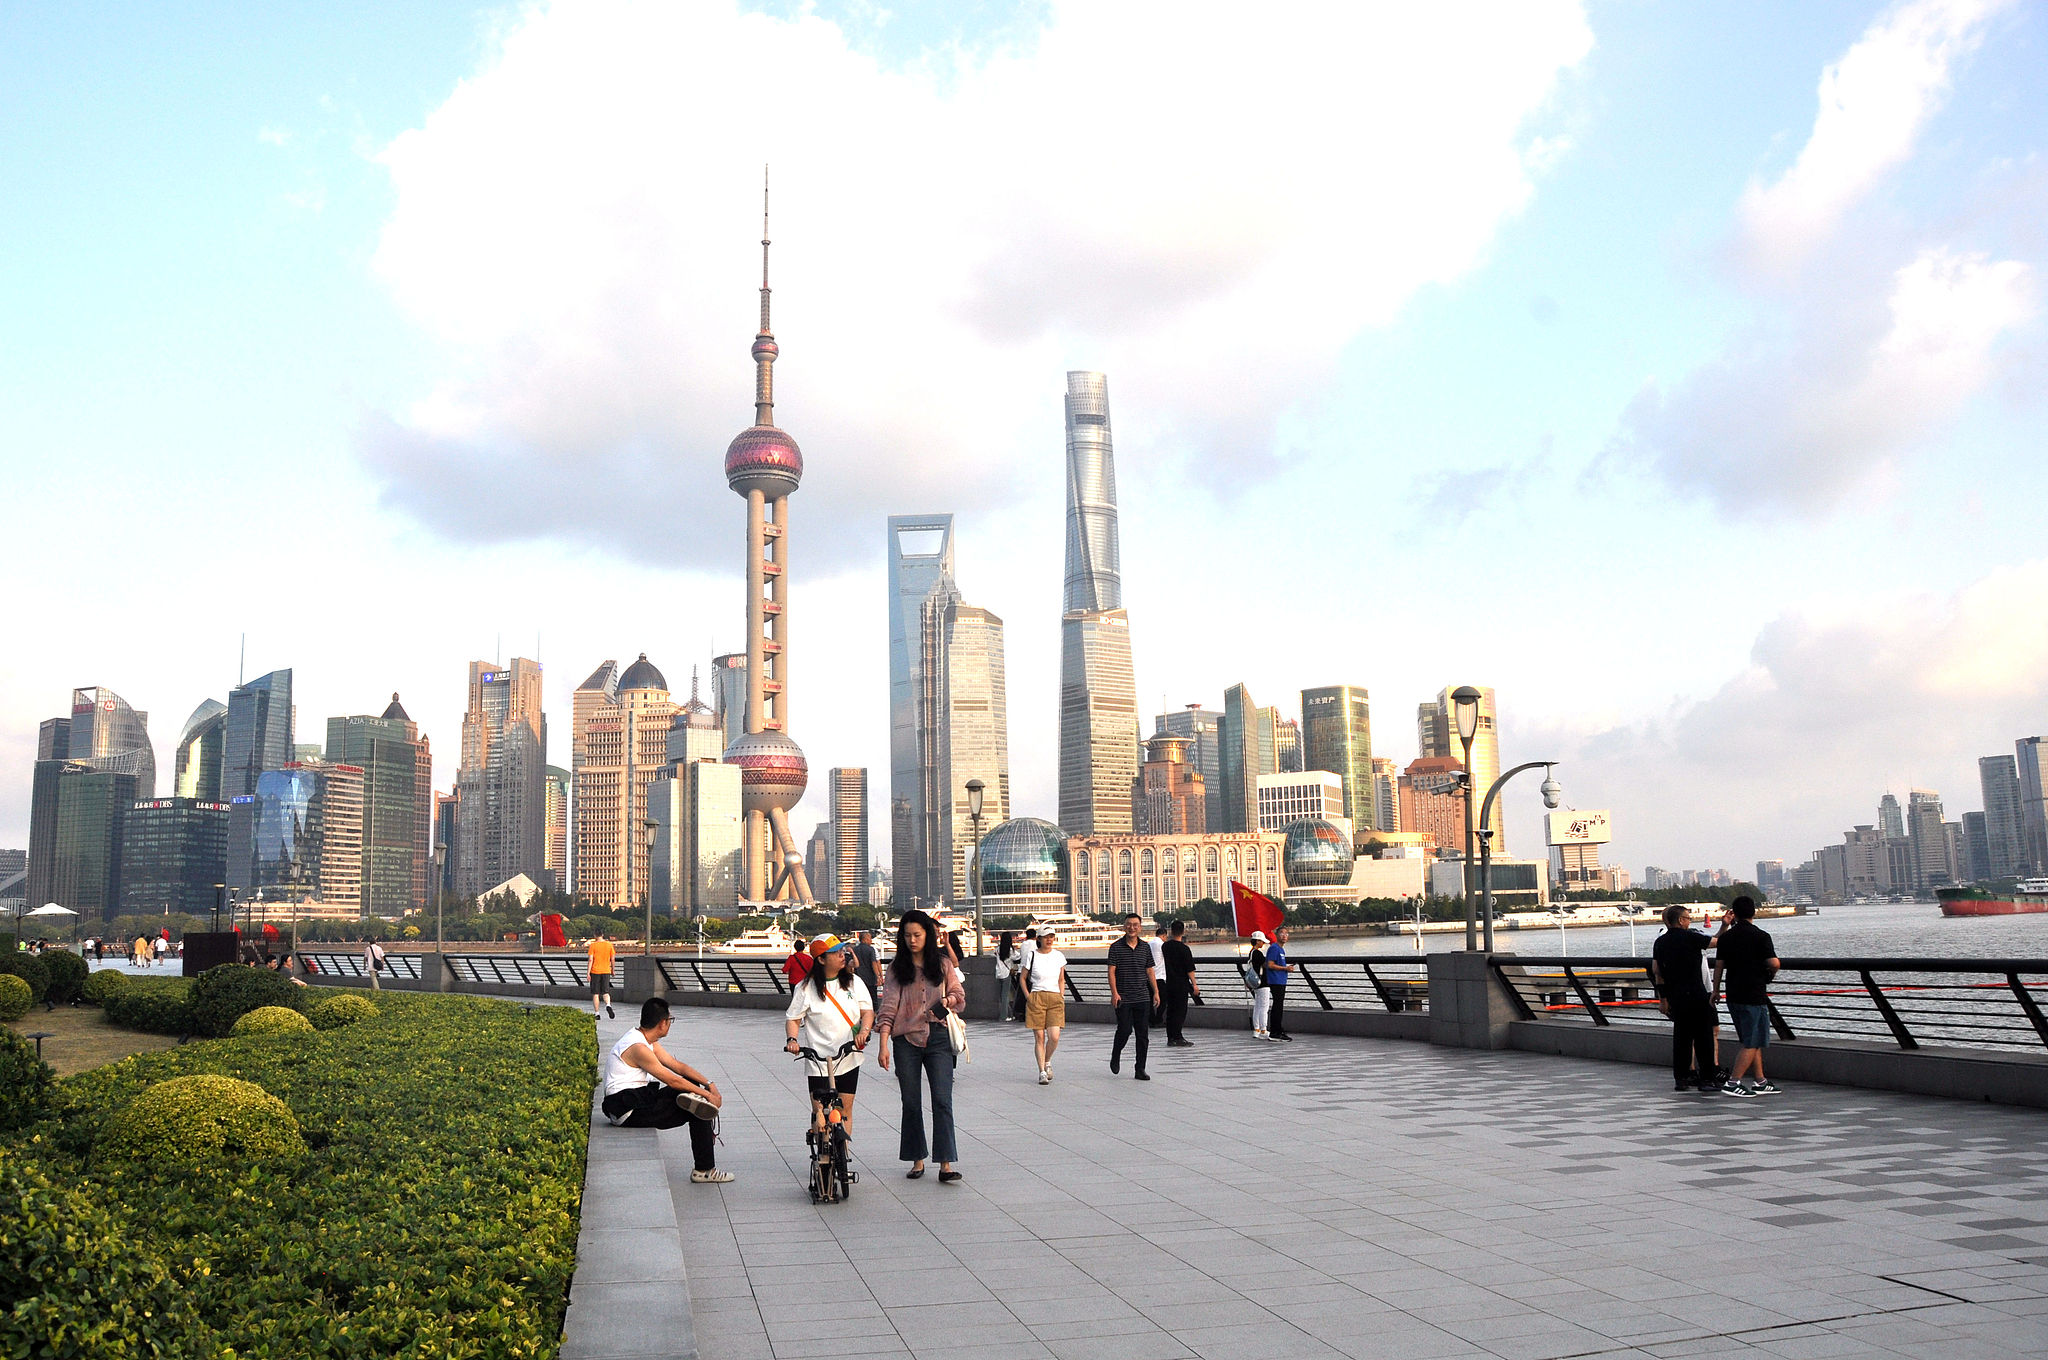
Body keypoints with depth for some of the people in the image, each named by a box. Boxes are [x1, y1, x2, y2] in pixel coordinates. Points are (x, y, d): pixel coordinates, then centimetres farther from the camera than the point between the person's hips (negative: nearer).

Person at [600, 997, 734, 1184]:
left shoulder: (650, 1042, 10)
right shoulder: (638, 1047, -21)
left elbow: (677, 1065, 12)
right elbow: (672, 1080, -19)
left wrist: (708, 1083, 1)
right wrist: (707, 1095, -13)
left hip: (640, 1097, 10)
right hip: (628, 1110, -10)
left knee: (692, 1083, 6)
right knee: (698, 1110, -10)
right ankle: (704, 1170, -2)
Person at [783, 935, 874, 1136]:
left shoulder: (853, 981, 6)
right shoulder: (806, 988, -3)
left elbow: (867, 1010, 4)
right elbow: (793, 1018, 1)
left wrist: (864, 1030, -15)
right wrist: (792, 1039, -18)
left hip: (849, 1059, 3)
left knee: (845, 1109, 7)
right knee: (820, 1112, -5)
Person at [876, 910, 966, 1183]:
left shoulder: (942, 964, 7)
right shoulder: (896, 968, 5)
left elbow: (959, 995, 10)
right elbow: (888, 1008, 0)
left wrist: (947, 1000, -14)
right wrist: (883, 1045, -9)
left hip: (937, 1037, -1)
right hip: (906, 1040, 1)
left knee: (942, 1100, -8)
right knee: (911, 1103, 6)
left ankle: (945, 1164, -9)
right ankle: (917, 1160, 17)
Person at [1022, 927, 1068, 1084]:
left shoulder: (1059, 956, 9)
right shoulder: (1031, 956, 2)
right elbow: (1023, 978, 9)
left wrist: (1062, 997, 8)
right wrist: (1027, 996, -2)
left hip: (1055, 998, 2)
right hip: (1036, 998, -2)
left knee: (1054, 1037, -10)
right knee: (1039, 1037, -4)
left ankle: (1047, 1062, 18)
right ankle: (1042, 1072, 5)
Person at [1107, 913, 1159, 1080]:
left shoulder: (1145, 947, 9)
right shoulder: (1116, 947, -2)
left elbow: (1150, 971, 14)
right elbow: (1111, 971, -5)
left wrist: (1156, 992, 7)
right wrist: (1114, 993, -14)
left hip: (1143, 998, 3)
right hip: (1123, 999, -3)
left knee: (1143, 1034, 2)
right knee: (1125, 1030, -9)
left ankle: (1140, 1070, 10)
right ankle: (1116, 1056, 20)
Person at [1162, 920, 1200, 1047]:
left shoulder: (1166, 946, 5)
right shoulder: (1184, 949, -13)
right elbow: (1190, 969, -13)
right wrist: (1194, 984, -8)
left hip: (1169, 983, 6)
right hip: (1181, 984, -6)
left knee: (1170, 1010, 10)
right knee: (1180, 1010, -1)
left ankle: (1171, 1038, 13)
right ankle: (1177, 1038, -3)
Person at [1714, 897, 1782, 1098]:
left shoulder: (1725, 937, 5)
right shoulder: (1761, 936, -10)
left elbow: (1718, 966, 7)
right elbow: (1774, 963, -16)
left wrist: (1715, 990, 16)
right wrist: (1769, 975, 6)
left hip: (1733, 996, 6)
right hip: (1754, 995, -6)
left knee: (1752, 1042, 16)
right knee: (1752, 1043, -2)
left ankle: (1760, 1082, 19)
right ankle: (1732, 1083, -9)